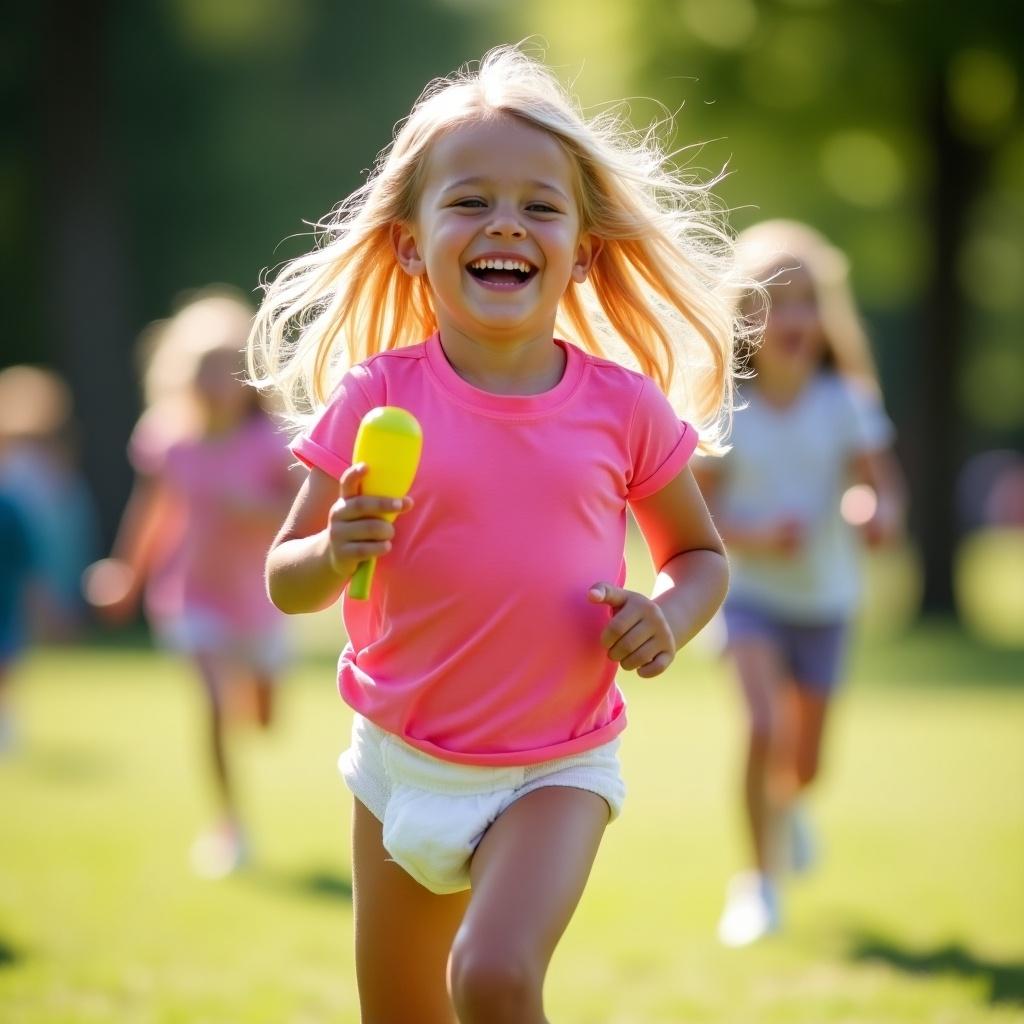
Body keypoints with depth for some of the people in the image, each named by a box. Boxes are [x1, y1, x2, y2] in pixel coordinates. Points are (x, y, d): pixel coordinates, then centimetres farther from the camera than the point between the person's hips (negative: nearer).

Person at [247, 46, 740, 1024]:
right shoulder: (377, 399, -8)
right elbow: (287, 584, -3)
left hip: (555, 773, -2)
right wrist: (335, 553, -25)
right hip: (403, 761, 2)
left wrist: (667, 617, -13)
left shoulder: (625, 408, -7)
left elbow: (700, 552, 9)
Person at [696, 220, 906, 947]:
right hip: (750, 593, -2)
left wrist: (879, 513, -30)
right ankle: (759, 881, -6)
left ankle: (786, 806, 50)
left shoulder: (845, 403, -8)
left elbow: (881, 486, -7)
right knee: (766, 729, -23)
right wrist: (755, 536, -25)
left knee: (805, 763, 11)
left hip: (824, 596, 2)